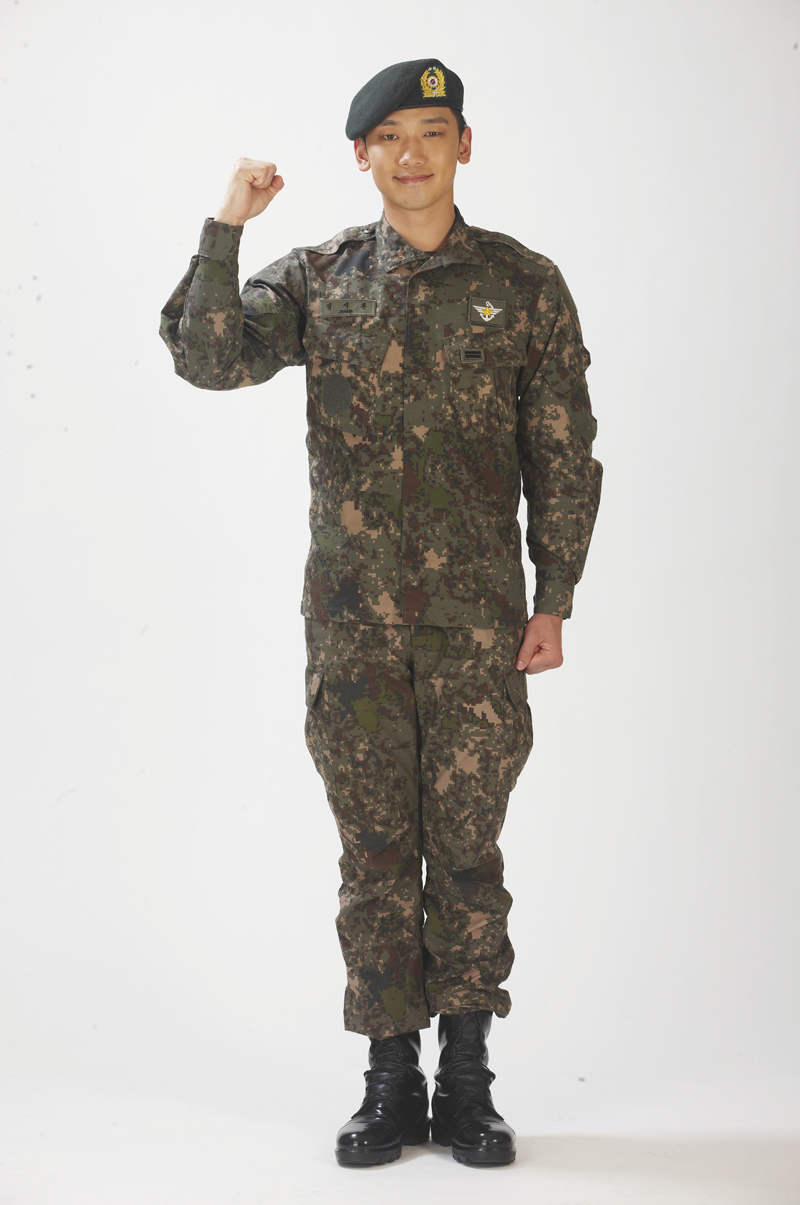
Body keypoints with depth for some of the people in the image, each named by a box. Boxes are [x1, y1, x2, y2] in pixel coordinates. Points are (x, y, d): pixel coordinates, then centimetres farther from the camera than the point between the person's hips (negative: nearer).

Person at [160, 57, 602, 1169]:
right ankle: (392, 1084, 18)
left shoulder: (524, 284, 3)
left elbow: (564, 456, 3)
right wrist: (224, 229, -13)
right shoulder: (317, 280, 7)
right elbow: (207, 357, -6)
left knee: (467, 846, 4)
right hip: (353, 617, 1)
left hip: (477, 618, -1)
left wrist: (554, 603, -1)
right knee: (375, 848, 6)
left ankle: (467, 1084, 16)